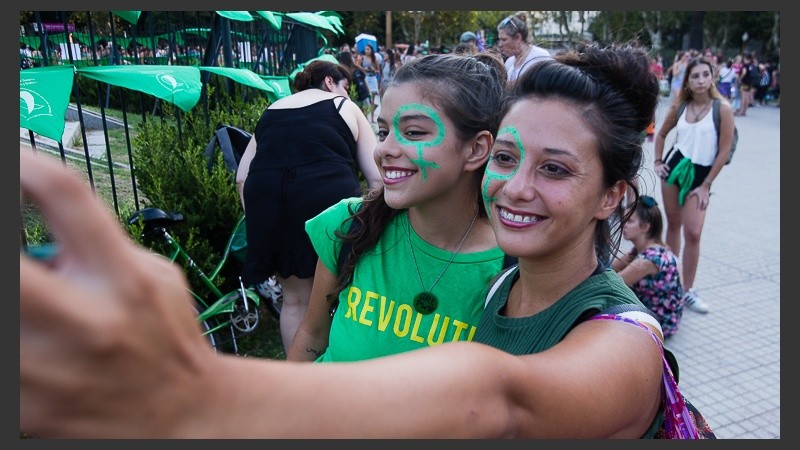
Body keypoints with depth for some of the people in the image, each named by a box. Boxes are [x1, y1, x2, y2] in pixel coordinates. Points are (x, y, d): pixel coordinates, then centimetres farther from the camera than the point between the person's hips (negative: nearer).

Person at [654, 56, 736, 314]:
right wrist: (658, 162, 9)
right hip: (674, 166, 3)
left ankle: (688, 291, 4)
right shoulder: (680, 106, 2)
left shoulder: (722, 108, -10)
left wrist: (706, 185, -8)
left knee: (693, 233, -9)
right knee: (673, 225, 12)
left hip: (700, 174, -3)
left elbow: (724, 151, -9)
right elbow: (662, 134, 19)